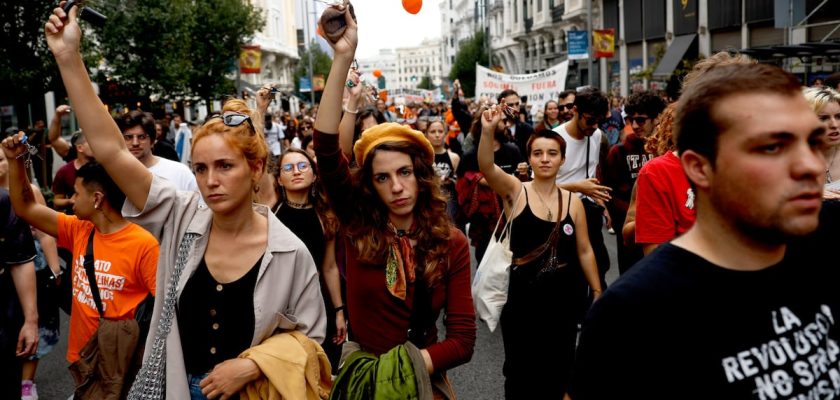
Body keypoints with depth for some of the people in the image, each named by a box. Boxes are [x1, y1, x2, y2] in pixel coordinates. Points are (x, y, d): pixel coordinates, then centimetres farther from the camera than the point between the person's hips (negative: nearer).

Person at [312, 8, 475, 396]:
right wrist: (343, 58, -31)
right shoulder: (358, 226, -12)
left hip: (422, 378, -1)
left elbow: (463, 339, -13)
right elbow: (326, 148, -26)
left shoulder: (452, 243, -12)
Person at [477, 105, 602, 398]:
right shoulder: (516, 191, -6)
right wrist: (487, 132, -42)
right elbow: (487, 167, -26)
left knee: (558, 373, 15)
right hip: (523, 298, -2)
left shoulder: (573, 201, 1)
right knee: (521, 374, 10)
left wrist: (597, 292, 9)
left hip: (564, 299, 2)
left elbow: (584, 251, 8)